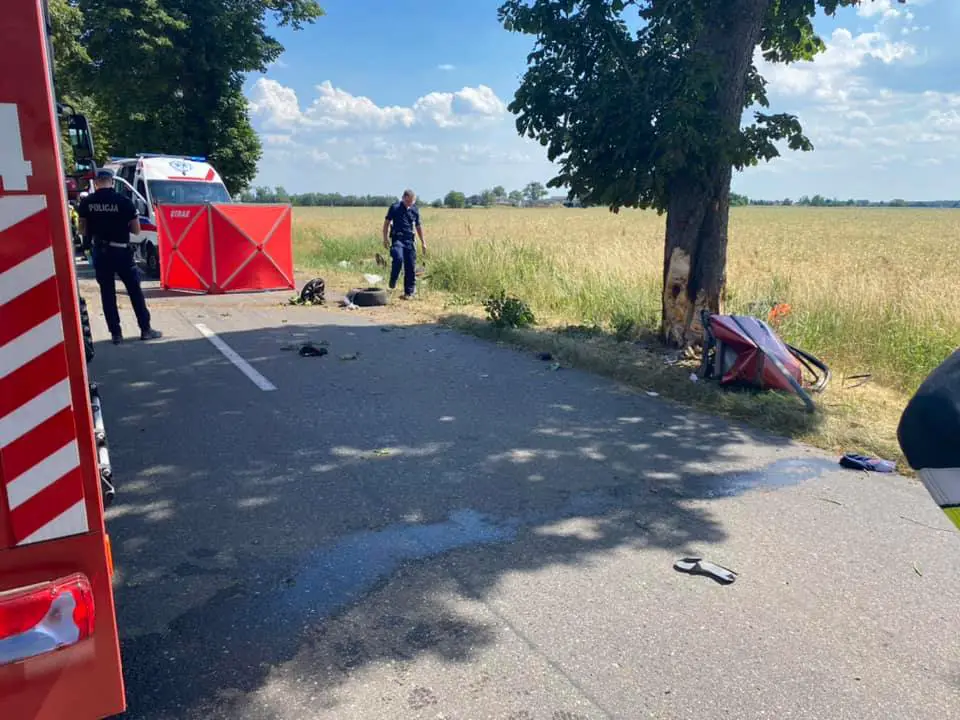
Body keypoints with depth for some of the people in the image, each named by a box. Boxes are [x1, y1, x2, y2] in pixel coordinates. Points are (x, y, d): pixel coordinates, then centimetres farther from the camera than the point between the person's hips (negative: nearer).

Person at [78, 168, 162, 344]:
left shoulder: (86, 202, -1)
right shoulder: (124, 201, -8)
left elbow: (82, 230, 5)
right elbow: (136, 230, -4)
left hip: (100, 252, 2)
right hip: (122, 251, -2)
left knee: (107, 293, 8)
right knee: (135, 291, 7)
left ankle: (116, 333, 8)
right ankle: (146, 329, 10)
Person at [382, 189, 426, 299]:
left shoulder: (415, 210, 9)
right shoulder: (395, 207, -2)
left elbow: (418, 226, 18)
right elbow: (386, 223, 3)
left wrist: (423, 242, 17)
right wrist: (385, 238, -5)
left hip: (410, 240, 4)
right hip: (397, 239, -3)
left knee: (411, 266, 1)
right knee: (398, 259, -28)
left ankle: (409, 291, 11)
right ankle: (392, 282, -5)